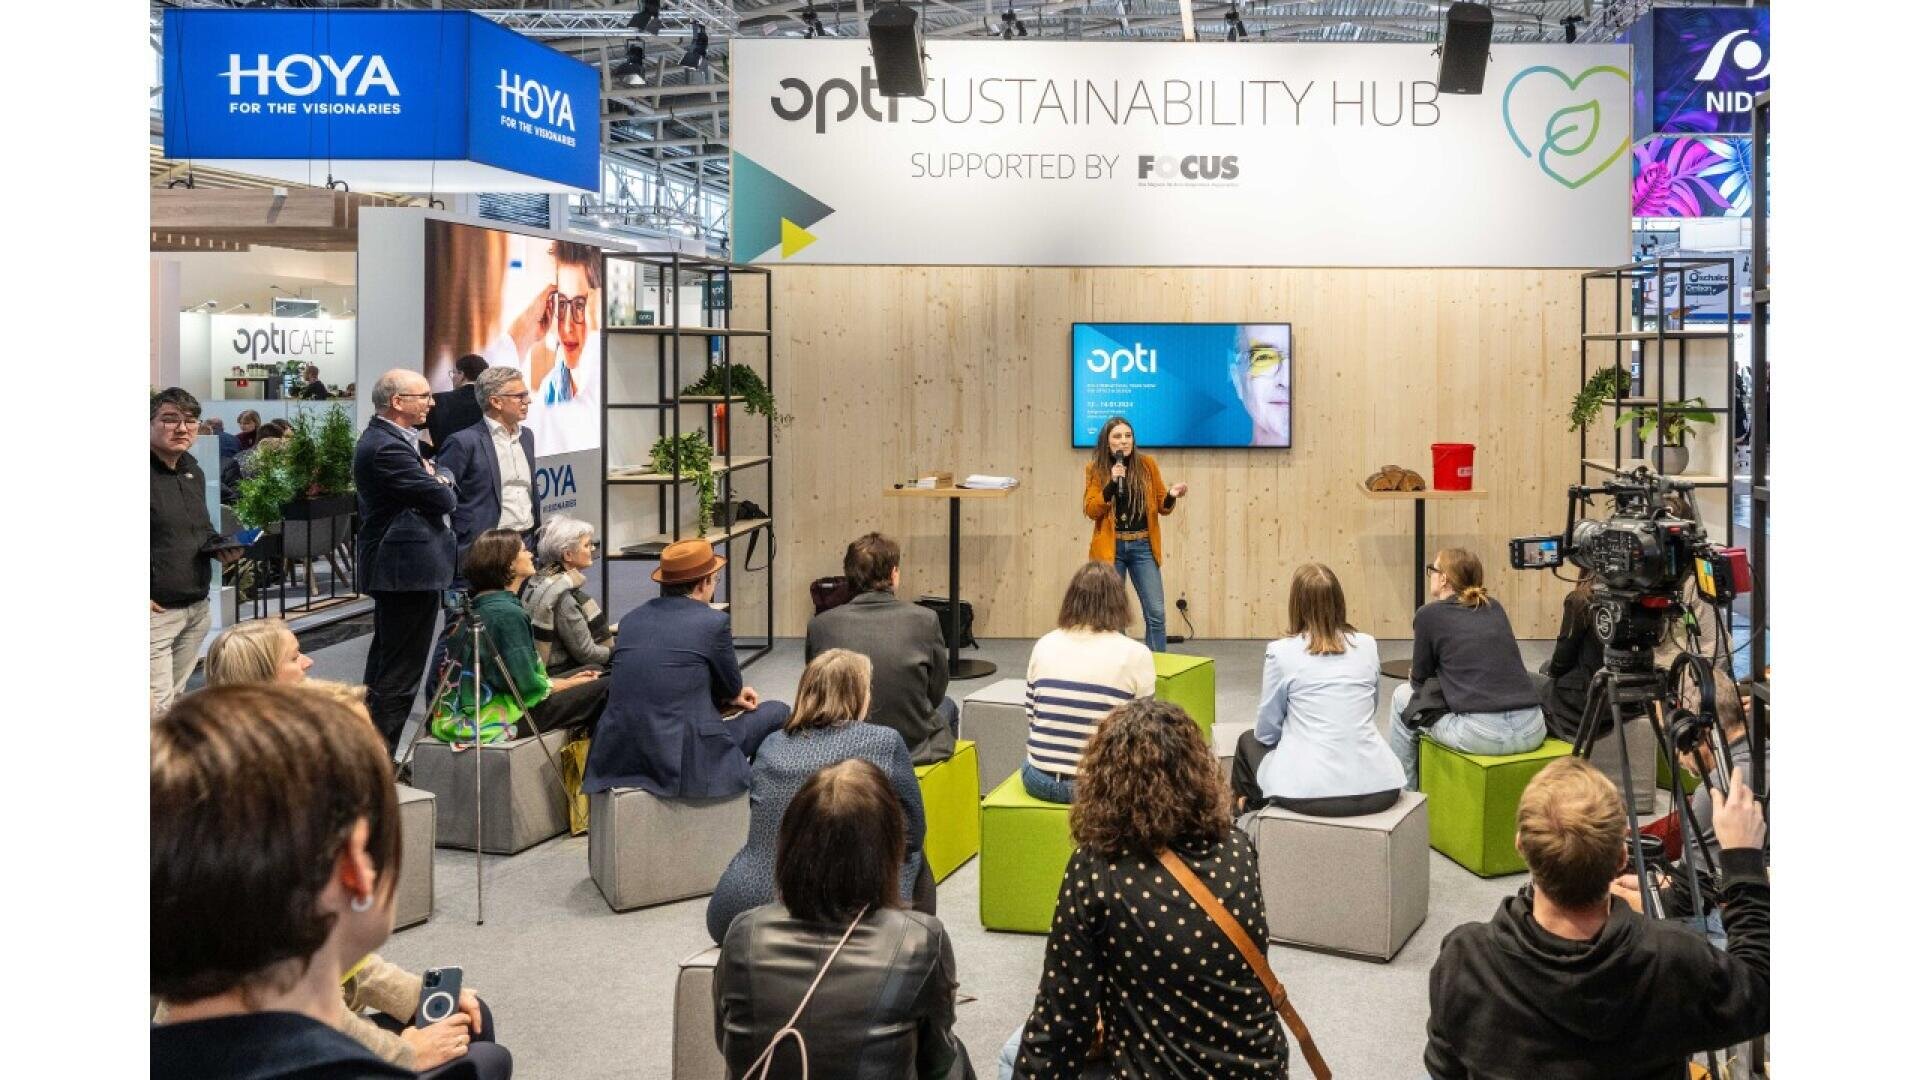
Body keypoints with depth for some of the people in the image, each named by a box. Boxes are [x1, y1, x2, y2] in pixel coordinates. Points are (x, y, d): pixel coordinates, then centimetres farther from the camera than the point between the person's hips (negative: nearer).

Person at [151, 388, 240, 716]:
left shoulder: (194, 472, 13)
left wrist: (219, 548, 5)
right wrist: (144, 596, -18)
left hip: (197, 610, 8)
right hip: (157, 611, -8)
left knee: (176, 697, 16)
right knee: (157, 707, -9)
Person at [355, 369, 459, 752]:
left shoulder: (381, 438, 13)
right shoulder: (388, 447, -21)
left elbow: (440, 488, 17)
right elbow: (444, 500, -19)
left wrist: (434, 481, -4)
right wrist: (442, 484, 1)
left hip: (393, 568, 12)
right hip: (409, 568, -12)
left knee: (384, 665, 19)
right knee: (399, 675, -5)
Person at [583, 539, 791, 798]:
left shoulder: (631, 619, 10)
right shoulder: (714, 621, -7)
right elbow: (732, 688, 8)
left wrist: (731, 694, 26)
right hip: (684, 764, -7)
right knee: (778, 713, 13)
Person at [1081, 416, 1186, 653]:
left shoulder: (1147, 464, 2)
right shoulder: (1096, 469, 0)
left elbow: (1162, 508, 7)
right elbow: (1091, 510, -8)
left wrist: (1170, 496, -15)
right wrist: (1112, 484, -20)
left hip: (1142, 546, 1)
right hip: (1111, 548, -1)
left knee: (1156, 613, -2)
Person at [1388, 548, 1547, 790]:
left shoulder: (1429, 614, 3)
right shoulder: (1494, 608, 18)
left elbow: (1420, 680, 13)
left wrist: (1416, 680, 35)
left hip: (1482, 735, -5)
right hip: (1533, 732, 6)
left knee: (1403, 696, 21)